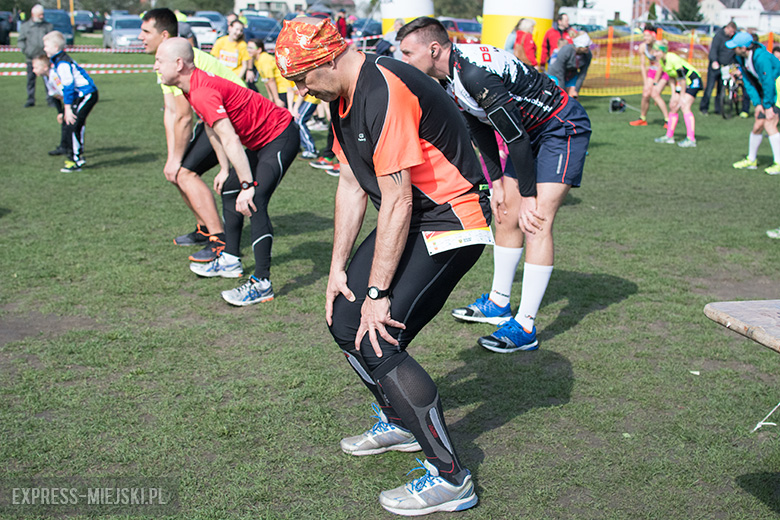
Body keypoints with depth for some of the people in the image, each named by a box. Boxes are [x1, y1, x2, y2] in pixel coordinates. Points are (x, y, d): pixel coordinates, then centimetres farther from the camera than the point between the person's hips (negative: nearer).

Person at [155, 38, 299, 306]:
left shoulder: (202, 93, -28)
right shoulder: (193, 87, 5)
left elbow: (230, 140, -34)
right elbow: (212, 129, 16)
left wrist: (248, 186, -36)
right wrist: (225, 169, 17)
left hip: (280, 137, -11)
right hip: (261, 141, 11)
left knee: (254, 203, -22)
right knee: (229, 190, 19)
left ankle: (262, 283, -22)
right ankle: (230, 260, 31)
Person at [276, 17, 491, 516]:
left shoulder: (384, 92, -25)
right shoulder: (343, 97, 7)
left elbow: (397, 200, -25)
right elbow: (352, 185, 12)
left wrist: (378, 292, -21)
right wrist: (338, 268, 9)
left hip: (450, 222, -10)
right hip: (410, 221, 10)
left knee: (374, 338, -16)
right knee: (345, 318, 11)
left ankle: (451, 478, -6)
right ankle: (399, 421, 32)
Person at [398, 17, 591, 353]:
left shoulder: (475, 72, -32)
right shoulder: (449, 77, -2)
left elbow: (515, 135, -29)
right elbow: (480, 130, 10)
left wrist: (528, 196, -22)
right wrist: (497, 183, 7)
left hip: (564, 127, -10)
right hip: (531, 131, 10)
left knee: (536, 222, -16)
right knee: (506, 216, 12)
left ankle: (525, 328, -14)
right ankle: (498, 303, 26)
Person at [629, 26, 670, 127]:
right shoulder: (642, 47, -9)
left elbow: (660, 66, -21)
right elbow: (642, 65, 0)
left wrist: (655, 83, -16)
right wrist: (646, 83, -3)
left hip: (664, 72, -5)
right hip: (652, 71, 5)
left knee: (655, 93, -22)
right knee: (645, 94, -9)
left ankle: (668, 119, -16)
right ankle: (642, 119, 12)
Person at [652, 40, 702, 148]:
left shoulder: (673, 59, -26)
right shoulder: (662, 61, 0)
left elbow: (682, 78, -24)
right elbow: (672, 78, 9)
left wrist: (682, 96, -19)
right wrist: (673, 95, 3)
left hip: (693, 81, -9)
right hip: (684, 82, 9)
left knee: (685, 106, -21)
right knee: (673, 106, 9)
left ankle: (691, 139, -28)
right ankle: (669, 136, 19)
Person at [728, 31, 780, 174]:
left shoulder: (761, 58, -31)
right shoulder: (741, 58, -5)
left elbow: (768, 82, -27)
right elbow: (748, 81, -1)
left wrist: (768, 106, -22)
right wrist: (757, 103, -7)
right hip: (764, 91, 8)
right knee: (758, 125, 9)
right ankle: (751, 160, 21)